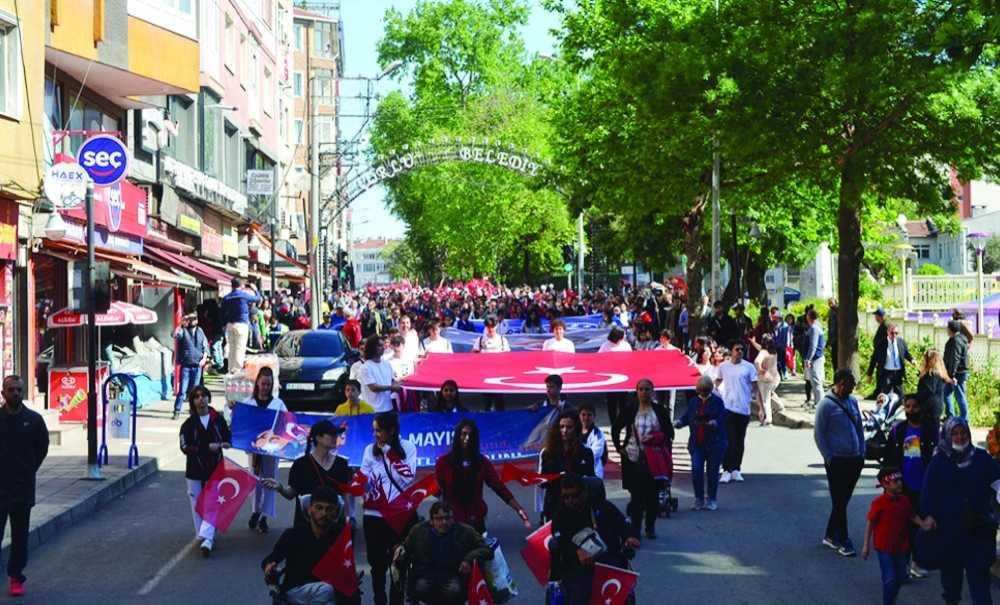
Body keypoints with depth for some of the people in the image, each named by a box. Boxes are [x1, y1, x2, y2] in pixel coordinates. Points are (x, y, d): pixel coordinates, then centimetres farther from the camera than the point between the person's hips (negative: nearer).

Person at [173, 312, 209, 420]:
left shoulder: (200, 332, 11)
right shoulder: (183, 331, 0)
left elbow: (205, 346, 13)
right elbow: (175, 335, -21)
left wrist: (204, 358, -1)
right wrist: (182, 325, -22)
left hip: (197, 365, 3)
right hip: (185, 365, -3)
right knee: (182, 390, -7)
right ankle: (177, 411, -5)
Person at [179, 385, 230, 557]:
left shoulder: (218, 419, 0)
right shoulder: (188, 424, -4)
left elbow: (228, 438, 12)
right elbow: (185, 447, -14)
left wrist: (223, 444, -12)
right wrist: (208, 447, -23)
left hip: (215, 468, 0)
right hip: (195, 470, 0)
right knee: (197, 504, 7)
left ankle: (207, 538, -12)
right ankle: (203, 535, 20)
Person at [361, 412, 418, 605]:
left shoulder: (407, 448, -1)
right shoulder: (370, 450, 2)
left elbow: (407, 478, -12)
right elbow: (363, 482, 2)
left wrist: (389, 453, -11)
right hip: (374, 516, 1)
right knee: (378, 564, 6)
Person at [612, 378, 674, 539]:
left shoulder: (660, 411, 5)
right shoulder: (629, 411, 4)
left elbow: (669, 432, 10)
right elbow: (615, 429, 12)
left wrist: (657, 438, -8)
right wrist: (619, 447, 3)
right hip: (634, 458, -1)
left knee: (653, 493, 4)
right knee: (636, 494, -4)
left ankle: (650, 527, 16)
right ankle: (635, 527, 0)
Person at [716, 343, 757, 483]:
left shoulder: (749, 367, 0)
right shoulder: (723, 366, 5)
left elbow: (755, 386, 0)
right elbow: (719, 380, 23)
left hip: (743, 408, 0)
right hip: (727, 407, 0)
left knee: (740, 441, 9)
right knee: (728, 441, -7)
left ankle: (736, 470, 18)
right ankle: (727, 470, -5)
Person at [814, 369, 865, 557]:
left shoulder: (852, 401, 8)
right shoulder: (826, 404, -10)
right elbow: (818, 434, -7)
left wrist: (862, 452, 9)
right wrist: (829, 457, -11)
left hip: (855, 460, 6)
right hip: (837, 461, -6)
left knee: (843, 501, 12)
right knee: (839, 502, -1)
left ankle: (830, 536, 24)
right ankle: (843, 541, 6)